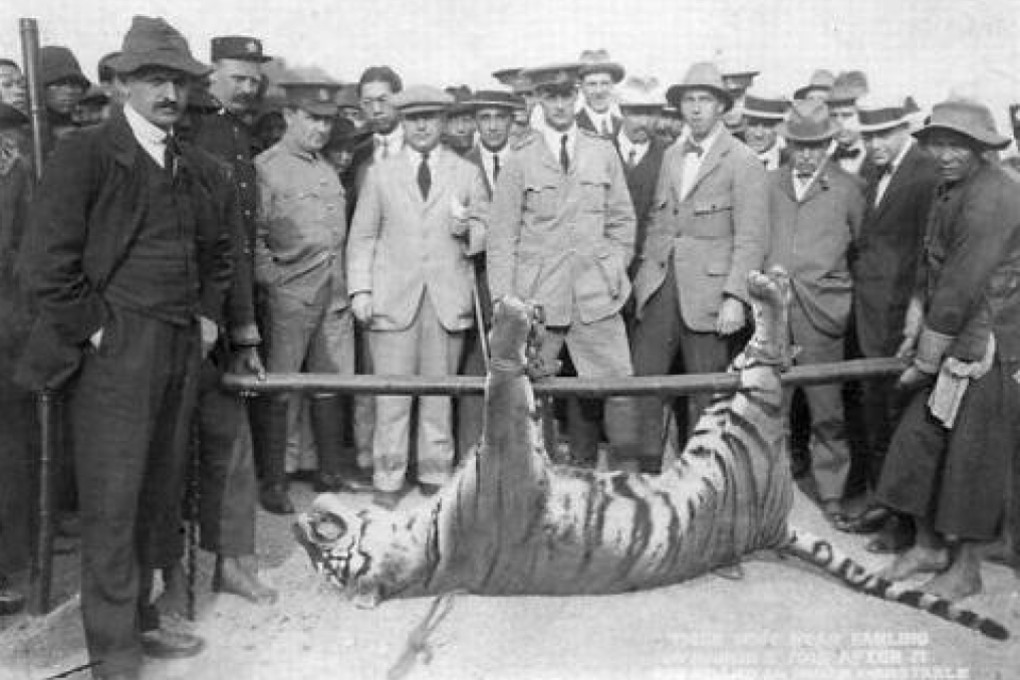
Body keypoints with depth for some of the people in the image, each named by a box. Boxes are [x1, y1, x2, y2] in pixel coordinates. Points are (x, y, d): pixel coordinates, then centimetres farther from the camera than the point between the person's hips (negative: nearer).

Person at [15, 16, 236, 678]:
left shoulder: (203, 170, 13)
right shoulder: (85, 154, -6)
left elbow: (219, 251, 26)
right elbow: (46, 261, -11)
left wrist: (210, 313, 15)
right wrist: (91, 327, -10)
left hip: (183, 351, 6)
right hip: (113, 351, -6)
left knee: (160, 493, 13)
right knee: (112, 504, -1)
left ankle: (139, 614, 31)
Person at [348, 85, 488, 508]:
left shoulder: (467, 174, 12)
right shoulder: (380, 174, 11)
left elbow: (486, 234, 13)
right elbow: (362, 237, 9)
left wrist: (467, 230, -10)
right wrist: (360, 290, -1)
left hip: (448, 299, 1)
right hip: (393, 299, -1)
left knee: (439, 392, 5)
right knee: (391, 394, -2)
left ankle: (435, 476, 17)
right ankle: (388, 480, 8)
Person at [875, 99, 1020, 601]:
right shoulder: (948, 189, 10)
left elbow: (962, 290, -22)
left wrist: (926, 361, -16)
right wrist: (913, 332, 7)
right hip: (948, 342, 9)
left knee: (970, 456, 3)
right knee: (919, 441, 12)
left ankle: (966, 568, 20)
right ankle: (928, 546, 28)